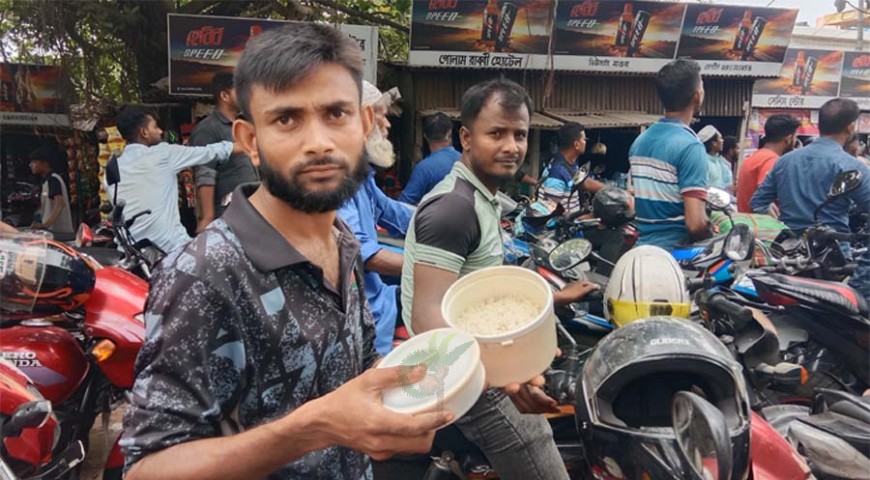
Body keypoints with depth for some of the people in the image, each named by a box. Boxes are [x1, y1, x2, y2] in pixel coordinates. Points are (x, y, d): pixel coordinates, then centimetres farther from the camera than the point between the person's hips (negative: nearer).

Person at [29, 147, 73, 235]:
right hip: (52, 230, 10)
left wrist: (45, 225, -38)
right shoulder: (47, 180, 18)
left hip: (59, 231, -10)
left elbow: (59, 204, -28)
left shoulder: (53, 180, -13)